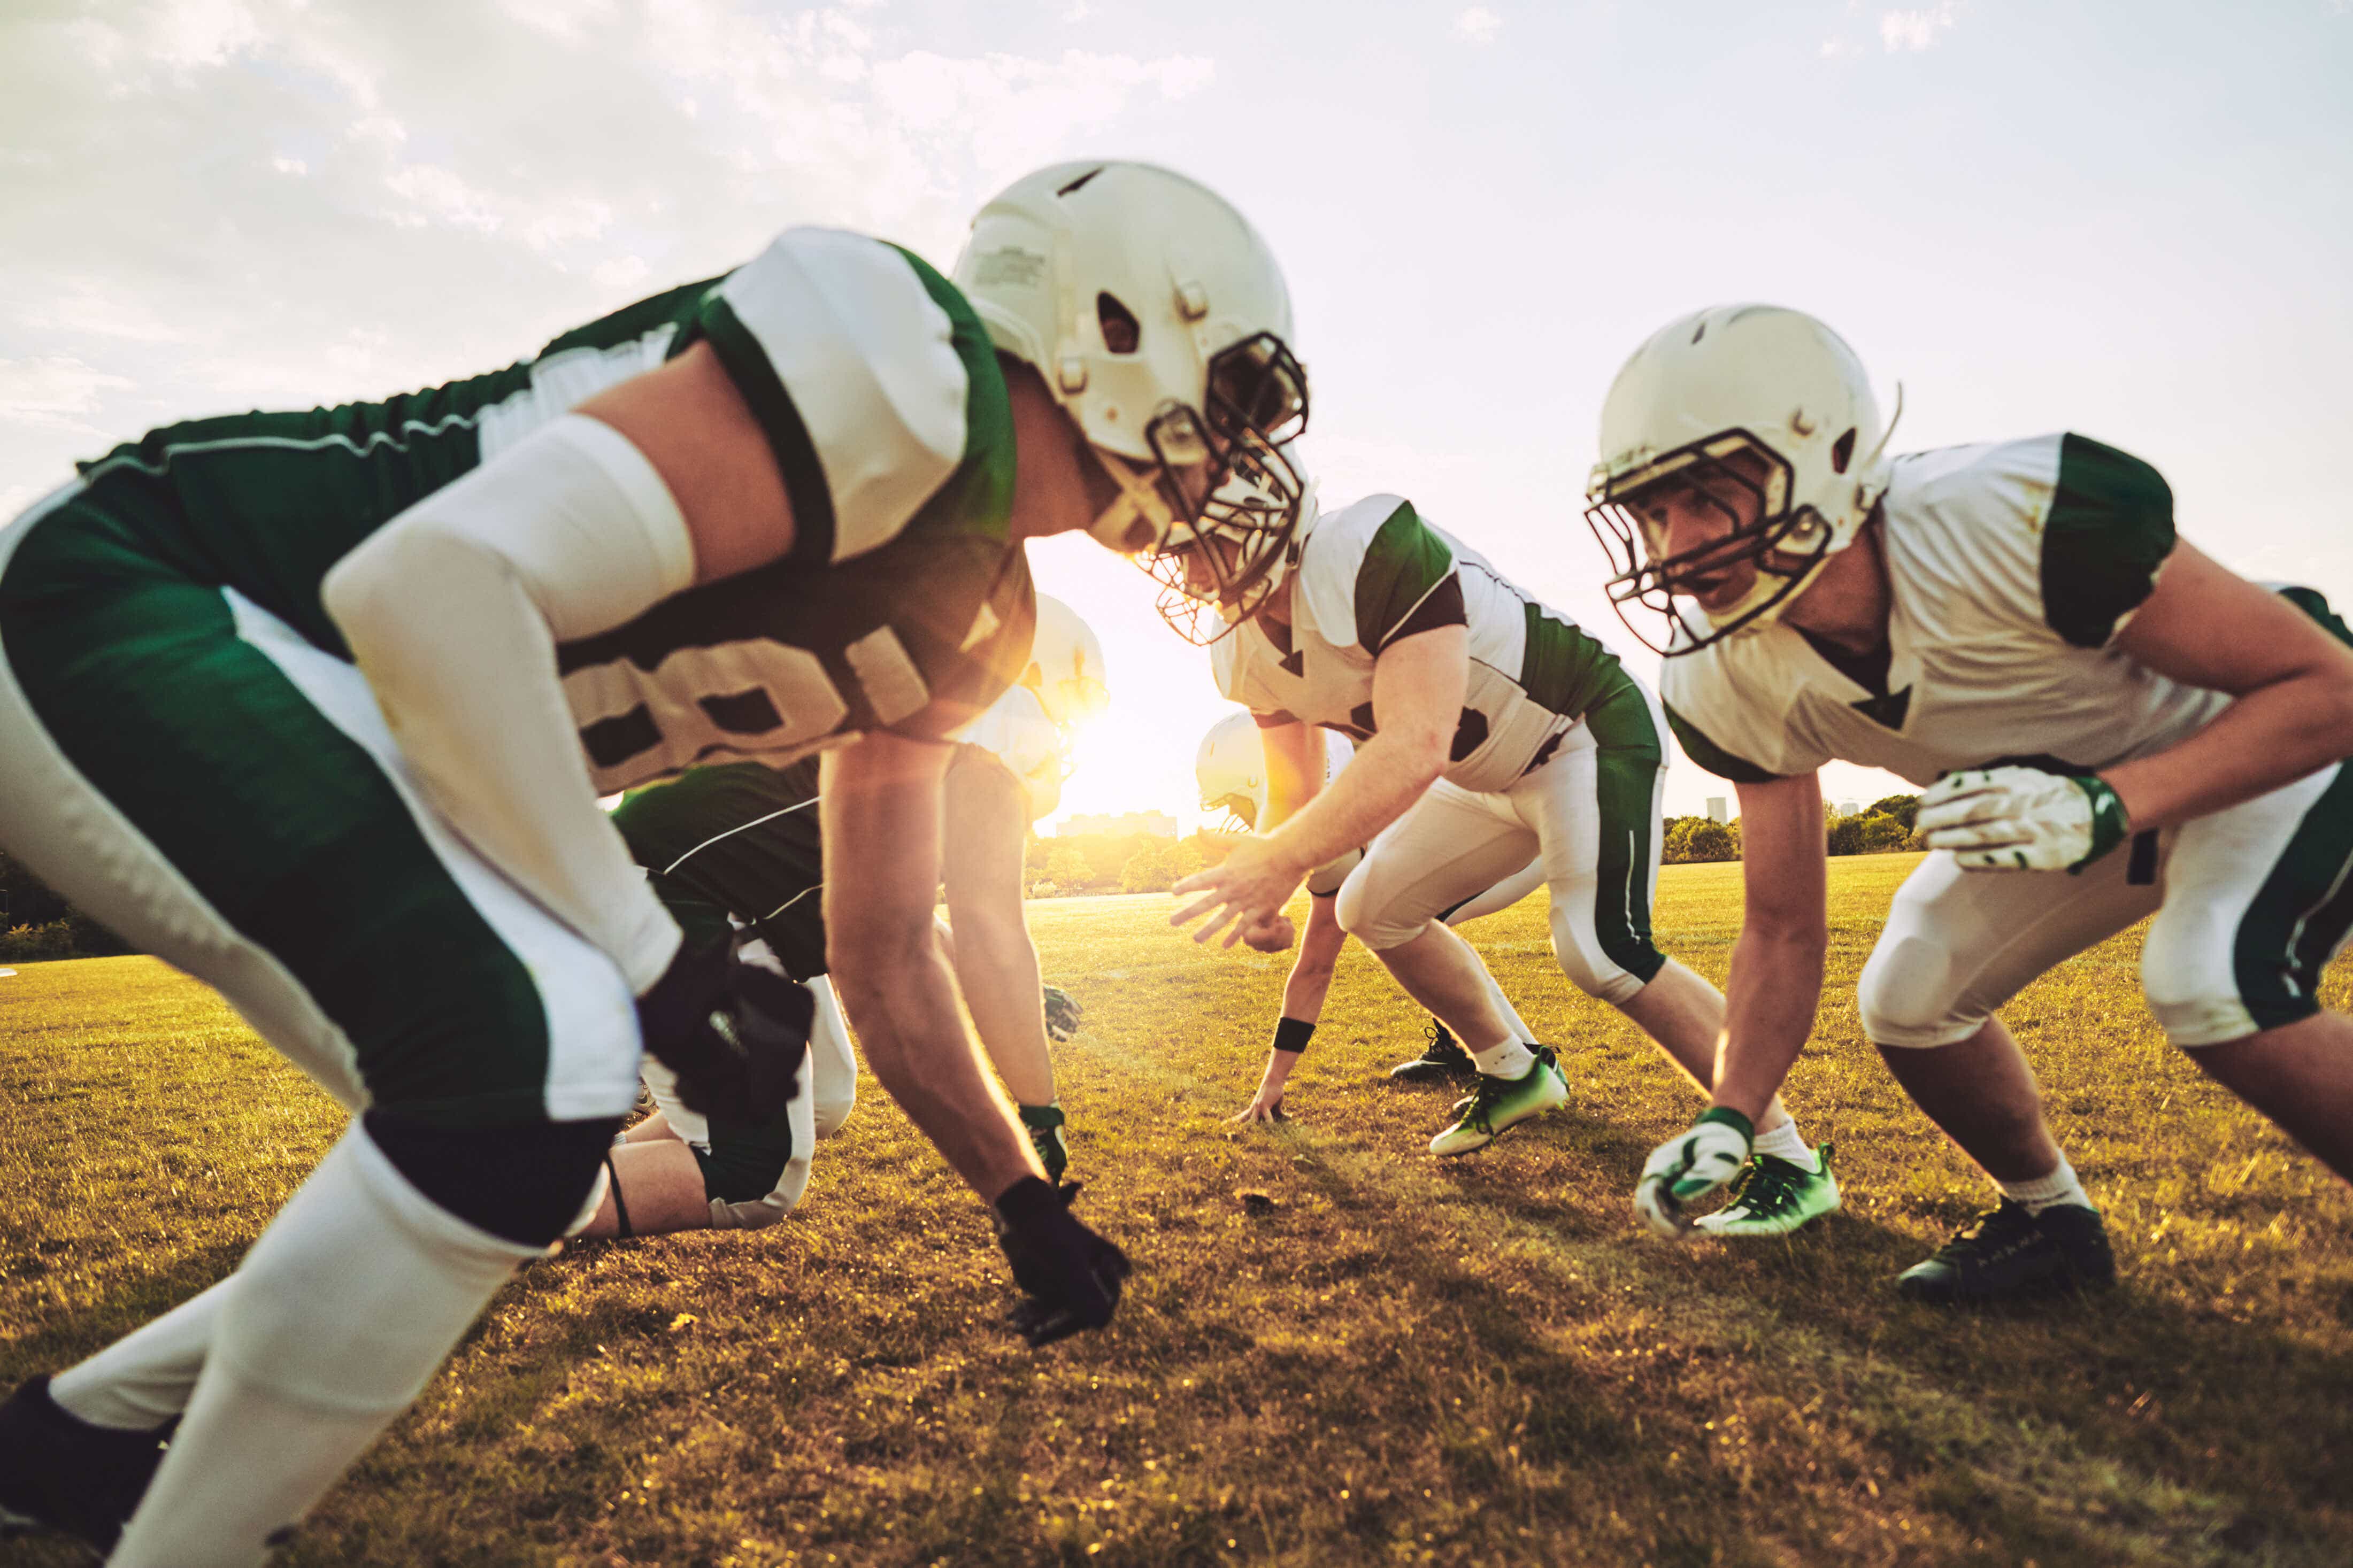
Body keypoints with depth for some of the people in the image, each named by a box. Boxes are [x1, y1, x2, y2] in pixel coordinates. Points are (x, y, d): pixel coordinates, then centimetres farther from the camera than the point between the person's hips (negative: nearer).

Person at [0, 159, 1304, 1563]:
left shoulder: (974, 626, 7)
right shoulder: (903, 372, -22)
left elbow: (885, 954, 12)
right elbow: (432, 584, -29)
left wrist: (1025, 1202, 14)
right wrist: (649, 958, -22)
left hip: (305, 697, 9)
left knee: (505, 1129, 9)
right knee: (540, 1054, -24)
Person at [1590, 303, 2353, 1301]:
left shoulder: (2019, 520, -38)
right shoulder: (1739, 688, -21)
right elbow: (1782, 931, -10)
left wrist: (2108, 804, -42)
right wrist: (1729, 1120, -21)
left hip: (2266, 749, -5)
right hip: (2068, 796, 5)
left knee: (2210, 982, -31)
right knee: (1906, 1000, -4)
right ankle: (2048, 1219, 23)